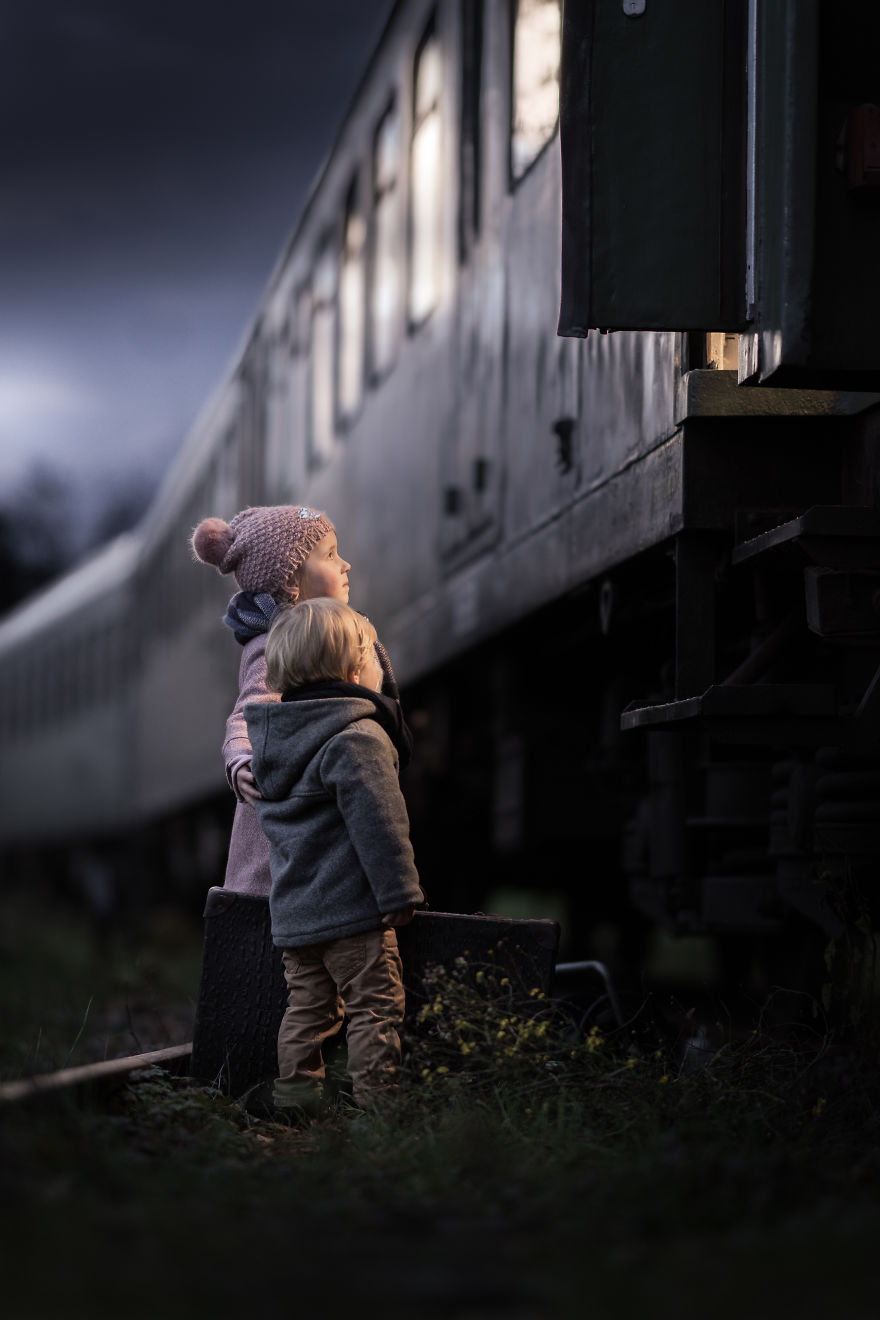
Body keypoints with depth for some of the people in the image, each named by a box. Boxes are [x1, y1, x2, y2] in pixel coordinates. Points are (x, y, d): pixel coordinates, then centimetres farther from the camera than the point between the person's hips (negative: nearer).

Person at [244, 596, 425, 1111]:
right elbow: (378, 822, -20)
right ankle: (375, 1100, -3)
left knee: (308, 1008, 14)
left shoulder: (273, 738, 12)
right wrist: (400, 892, -14)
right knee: (375, 1009, -2)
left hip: (292, 910, 8)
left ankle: (296, 1096, 15)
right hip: (352, 911, -8)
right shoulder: (358, 738, -16)